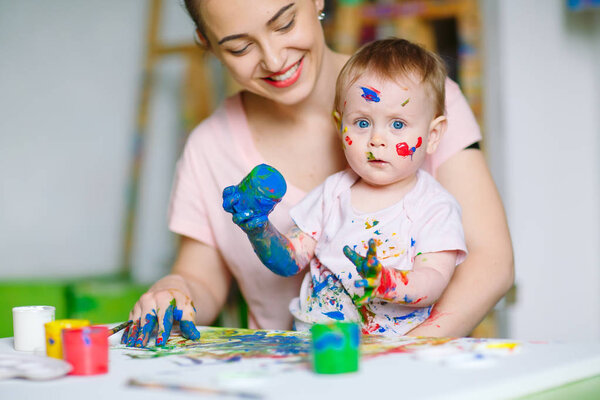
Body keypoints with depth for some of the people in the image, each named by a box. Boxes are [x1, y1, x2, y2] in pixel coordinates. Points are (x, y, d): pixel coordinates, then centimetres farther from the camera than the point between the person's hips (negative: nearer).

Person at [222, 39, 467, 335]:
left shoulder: (435, 207, -2)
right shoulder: (333, 193, 12)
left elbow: (433, 283, -14)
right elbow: (291, 260, 14)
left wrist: (385, 282, -33)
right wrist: (258, 230, -4)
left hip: (395, 346, -1)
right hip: (313, 337, 1)